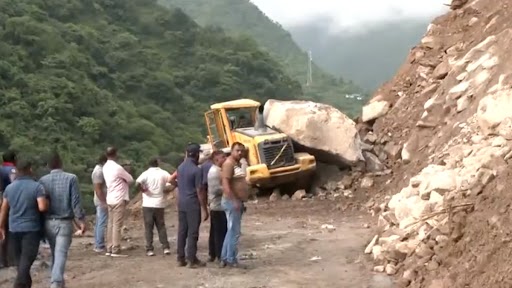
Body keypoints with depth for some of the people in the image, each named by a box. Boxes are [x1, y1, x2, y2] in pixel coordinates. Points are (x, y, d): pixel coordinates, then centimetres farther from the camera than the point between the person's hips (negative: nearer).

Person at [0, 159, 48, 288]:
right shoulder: (37, 186, -11)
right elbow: (42, 207, -21)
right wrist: (47, 201, 0)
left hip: (14, 229, 5)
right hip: (31, 229, -5)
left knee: (20, 261, 18)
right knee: (26, 261, -4)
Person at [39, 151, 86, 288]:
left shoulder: (42, 180, 0)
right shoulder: (71, 178, -9)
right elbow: (76, 202, -10)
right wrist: (81, 220, -1)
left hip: (48, 222, 4)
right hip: (65, 222, -3)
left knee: (55, 253, 19)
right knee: (61, 254, -6)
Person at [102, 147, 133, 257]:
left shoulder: (105, 167, 9)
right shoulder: (117, 168, -16)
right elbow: (130, 179, -5)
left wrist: (121, 180, 5)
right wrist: (124, 181, 12)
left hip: (110, 199, 8)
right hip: (119, 199, -8)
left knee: (111, 224, 10)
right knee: (117, 225, -6)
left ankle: (109, 249, 12)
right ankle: (116, 250, -6)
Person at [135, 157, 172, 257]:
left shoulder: (146, 173, -5)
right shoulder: (163, 173, 1)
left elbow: (137, 183, -20)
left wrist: (142, 190, -5)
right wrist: (166, 189, 5)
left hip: (148, 205, -2)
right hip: (160, 204, 2)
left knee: (148, 227, 4)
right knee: (161, 226, 12)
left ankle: (150, 249, 2)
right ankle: (166, 247, 7)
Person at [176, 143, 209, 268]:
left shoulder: (180, 167, 7)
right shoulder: (196, 170, -16)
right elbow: (200, 190, -16)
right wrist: (204, 209, -11)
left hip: (181, 203, 7)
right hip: (193, 204, -7)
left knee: (182, 231, 10)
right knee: (193, 233, -2)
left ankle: (181, 259, 14)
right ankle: (192, 260, 0)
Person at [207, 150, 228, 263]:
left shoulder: (215, 170, 16)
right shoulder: (215, 171, -17)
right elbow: (216, 189, -25)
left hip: (215, 206, 11)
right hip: (219, 206, -11)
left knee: (215, 232, 14)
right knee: (221, 232, -7)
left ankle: (213, 255, 20)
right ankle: (221, 256, -3)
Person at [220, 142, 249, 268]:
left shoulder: (238, 164, 16)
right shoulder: (229, 163, -15)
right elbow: (225, 184, -24)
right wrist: (234, 201, -28)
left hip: (237, 201, 11)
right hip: (232, 202, -10)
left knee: (231, 231, 14)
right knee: (234, 232, -7)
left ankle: (225, 258, 19)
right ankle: (231, 260, -1)